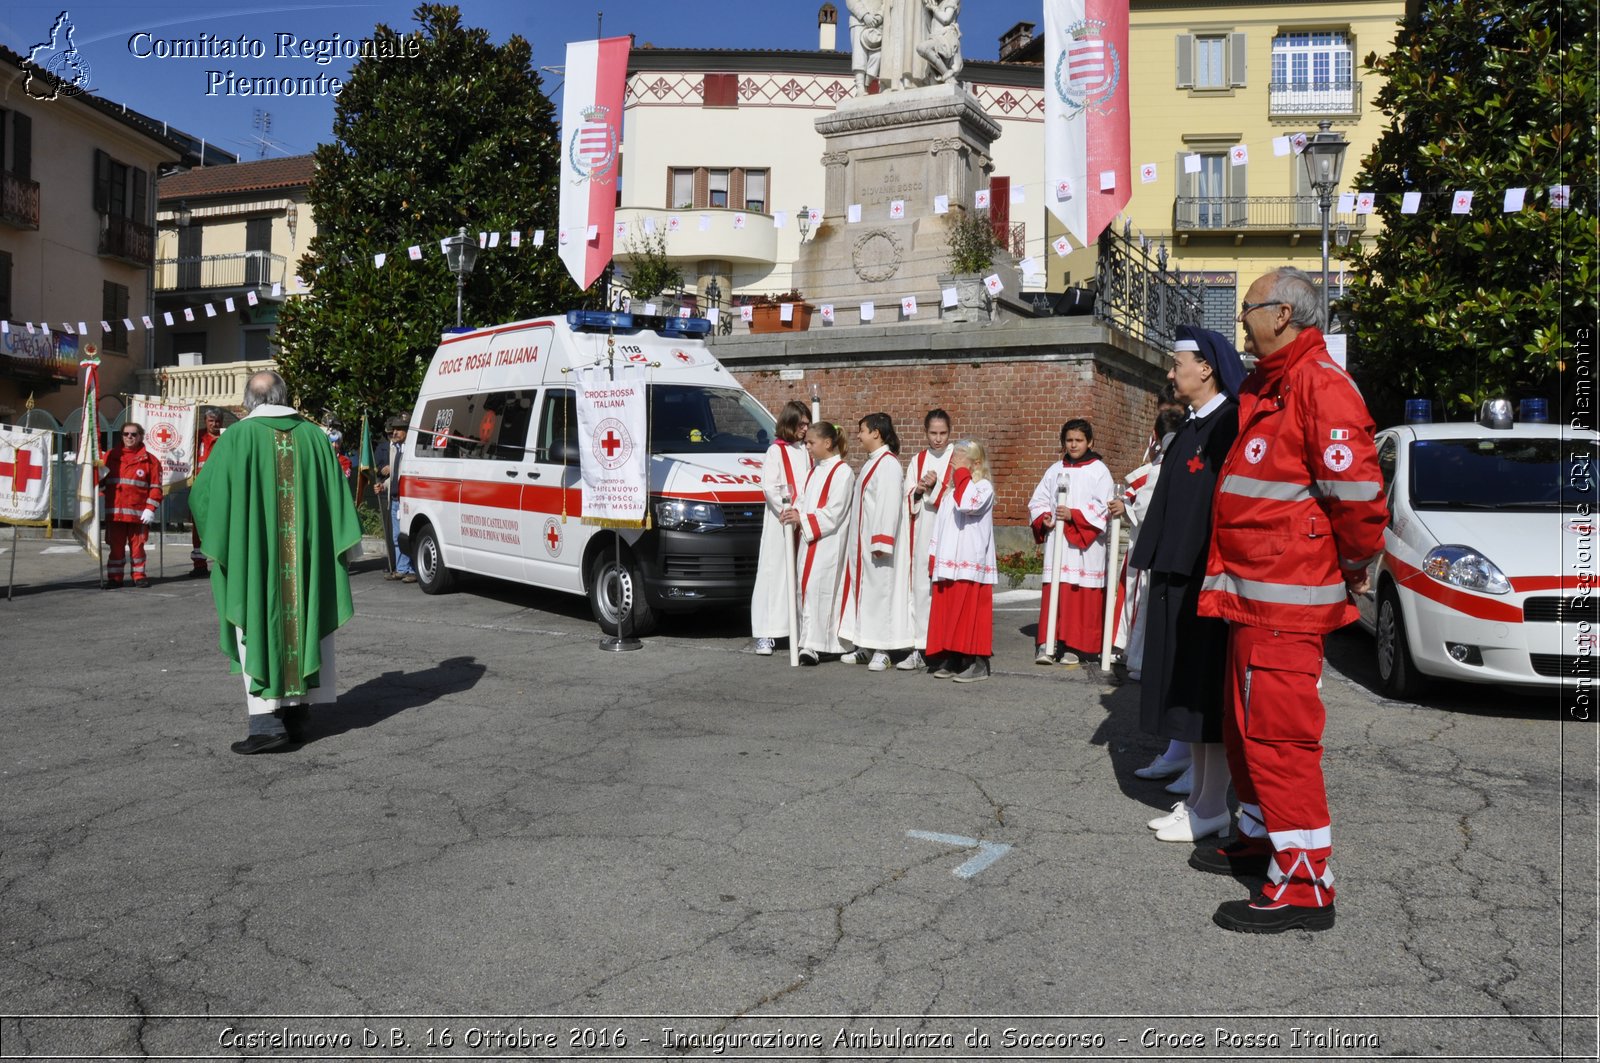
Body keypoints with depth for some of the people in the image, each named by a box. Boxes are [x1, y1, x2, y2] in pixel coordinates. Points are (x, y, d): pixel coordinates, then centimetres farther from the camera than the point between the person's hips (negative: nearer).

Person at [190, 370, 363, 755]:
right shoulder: (314, 436, 3)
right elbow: (337, 496, 5)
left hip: (252, 558, -3)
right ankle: (297, 713, 17)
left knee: (258, 631, 1)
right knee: (301, 623, 12)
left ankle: (267, 720, -6)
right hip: (307, 559, 3)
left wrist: (216, 544, 13)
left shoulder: (238, 438, -6)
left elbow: (202, 495, -1)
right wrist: (339, 546, 11)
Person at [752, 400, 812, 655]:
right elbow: (769, 487, -10)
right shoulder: (776, 450, -3)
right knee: (774, 572, -5)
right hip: (781, 521, -6)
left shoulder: (805, 451, 15)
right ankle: (765, 635, -3)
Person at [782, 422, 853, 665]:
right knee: (805, 587, 7)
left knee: (817, 588, -13)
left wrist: (803, 519, -16)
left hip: (828, 541, -8)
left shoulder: (842, 471, -9)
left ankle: (813, 644, -13)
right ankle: (810, 640, 14)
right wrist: (794, 512, -2)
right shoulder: (814, 470, 17)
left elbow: (834, 512, -15)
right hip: (808, 539, 8)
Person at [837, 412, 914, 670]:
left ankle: (881, 651, 1)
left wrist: (880, 542, -24)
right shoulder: (870, 462, 16)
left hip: (877, 540, -10)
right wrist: (858, 541, 17)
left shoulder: (888, 463, -14)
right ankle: (864, 647, 17)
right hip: (861, 540, 10)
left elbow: (889, 504, -20)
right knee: (863, 590, 11)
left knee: (878, 589, -5)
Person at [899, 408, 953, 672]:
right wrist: (918, 490, -8)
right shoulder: (917, 461, 14)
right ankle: (919, 647, 7)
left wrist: (935, 487, -16)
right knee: (921, 588, 2)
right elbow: (908, 500, 12)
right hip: (922, 534, 4)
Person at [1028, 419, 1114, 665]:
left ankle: (1078, 647, 4)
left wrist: (1074, 515, -16)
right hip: (1056, 541, 3)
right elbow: (1038, 500, 15)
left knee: (1084, 595, -3)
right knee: (1054, 592, -1)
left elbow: (1103, 507, -8)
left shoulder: (1098, 470, 2)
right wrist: (1043, 518, -4)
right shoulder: (1055, 470, 15)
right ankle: (1047, 644, 1)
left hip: (1086, 543, -3)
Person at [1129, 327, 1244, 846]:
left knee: (1209, 688, -2)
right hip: (1177, 575, 9)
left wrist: (1215, 575, -20)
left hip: (1208, 576, -9)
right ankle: (1197, 796, 20)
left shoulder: (1229, 425, -11)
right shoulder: (1190, 428, 16)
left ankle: (1212, 807, 7)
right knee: (1185, 688, 11)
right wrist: (1154, 562, 16)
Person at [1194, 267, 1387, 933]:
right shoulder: (1266, 387, 18)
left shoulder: (1319, 384, -16)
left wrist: (1355, 566, -8)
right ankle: (1262, 838, 36)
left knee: (1278, 735, -7)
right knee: (1248, 728, 20)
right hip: (1252, 592, 10)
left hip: (1285, 601, -10)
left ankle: (1304, 887, 1)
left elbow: (1356, 489, -21)